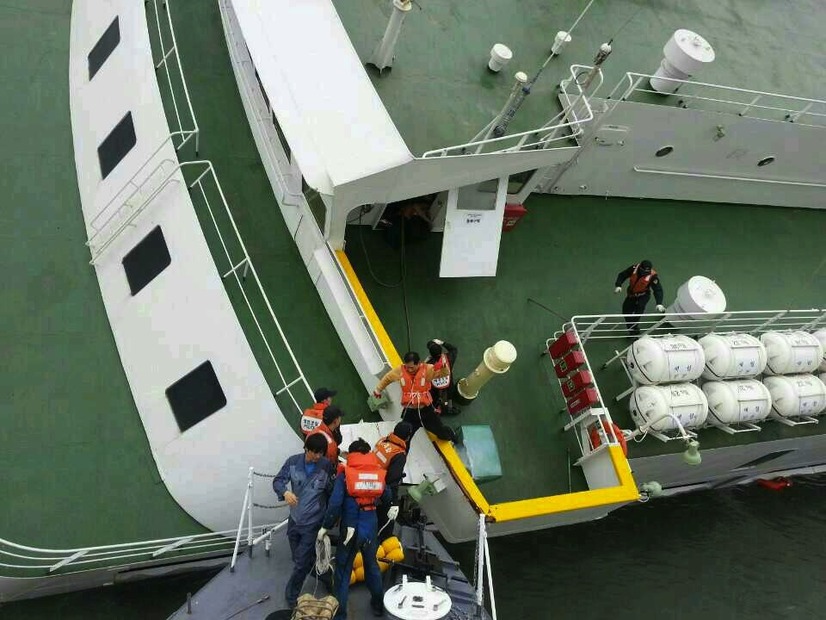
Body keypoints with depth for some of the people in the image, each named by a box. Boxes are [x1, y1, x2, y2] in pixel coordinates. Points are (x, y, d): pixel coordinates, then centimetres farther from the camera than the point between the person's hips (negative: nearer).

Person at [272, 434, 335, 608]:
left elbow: (332, 491, -2)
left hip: (313, 522, -3)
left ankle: (291, 596, 22)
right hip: (295, 519, 3)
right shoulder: (293, 462, -8)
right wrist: (285, 492, -26)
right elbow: (278, 480, -8)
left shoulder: (326, 466, -12)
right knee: (300, 558, 21)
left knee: (301, 563, 2)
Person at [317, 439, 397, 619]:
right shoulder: (379, 473, -2)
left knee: (343, 571, 11)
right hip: (371, 528, 4)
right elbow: (388, 498, 10)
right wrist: (393, 509, 32)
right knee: (372, 566, 24)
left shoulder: (345, 475, -12)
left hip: (350, 529, -3)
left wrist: (325, 527, -7)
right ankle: (378, 605, 39)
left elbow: (335, 504, -18)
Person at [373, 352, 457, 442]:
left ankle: (451, 435, 51)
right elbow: (387, 378, 9)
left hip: (426, 410, -1)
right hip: (409, 412, 1)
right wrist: (378, 390, 24)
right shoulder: (400, 370, -9)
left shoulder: (427, 369, -15)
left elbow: (445, 373, -22)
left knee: (442, 432, 16)